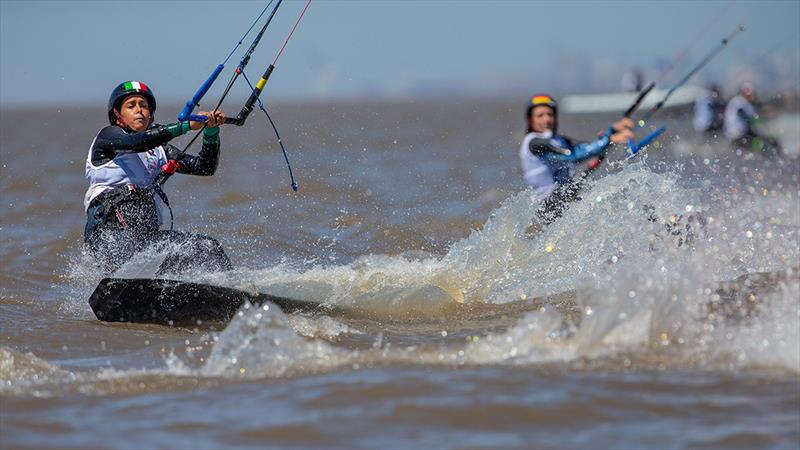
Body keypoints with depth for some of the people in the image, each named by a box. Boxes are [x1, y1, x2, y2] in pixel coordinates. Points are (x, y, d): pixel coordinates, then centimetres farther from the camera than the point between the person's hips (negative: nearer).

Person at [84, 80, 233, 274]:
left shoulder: (158, 150, 28)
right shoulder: (108, 135, 10)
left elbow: (205, 167, 19)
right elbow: (136, 142, -13)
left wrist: (211, 131, 2)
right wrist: (187, 125, -18)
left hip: (145, 235, 6)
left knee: (209, 247, -6)